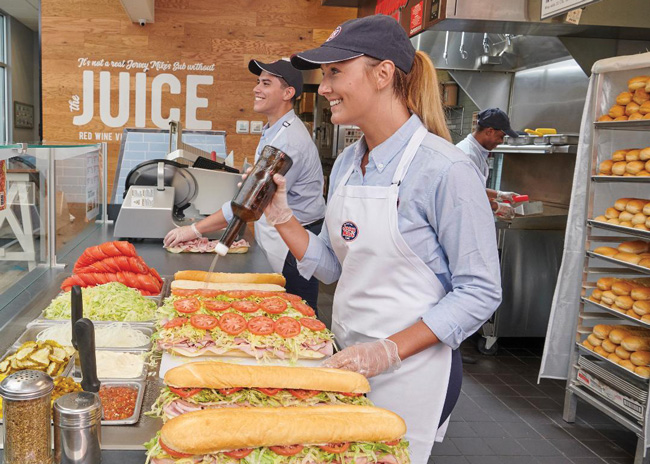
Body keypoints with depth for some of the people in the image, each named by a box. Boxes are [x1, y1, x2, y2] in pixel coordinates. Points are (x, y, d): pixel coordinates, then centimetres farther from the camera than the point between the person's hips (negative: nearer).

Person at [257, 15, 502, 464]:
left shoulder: (446, 169, -18)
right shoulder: (347, 162, 5)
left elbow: (480, 293, -17)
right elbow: (330, 265, 9)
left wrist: (389, 350, -23)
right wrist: (280, 213, -4)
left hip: (410, 372, -7)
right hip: (347, 359, 7)